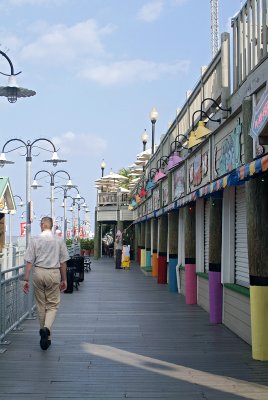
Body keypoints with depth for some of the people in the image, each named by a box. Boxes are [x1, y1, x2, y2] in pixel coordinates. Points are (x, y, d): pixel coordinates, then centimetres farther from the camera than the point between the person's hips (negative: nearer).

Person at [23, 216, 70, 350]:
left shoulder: (35, 240, 0)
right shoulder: (59, 240, 1)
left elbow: (29, 261, -3)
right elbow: (63, 262, 4)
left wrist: (26, 279, 1)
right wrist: (64, 279, 12)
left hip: (38, 273, 1)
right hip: (54, 273, -1)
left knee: (40, 305, 13)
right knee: (52, 305, 7)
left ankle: (46, 336, 20)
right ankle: (47, 328, -19)